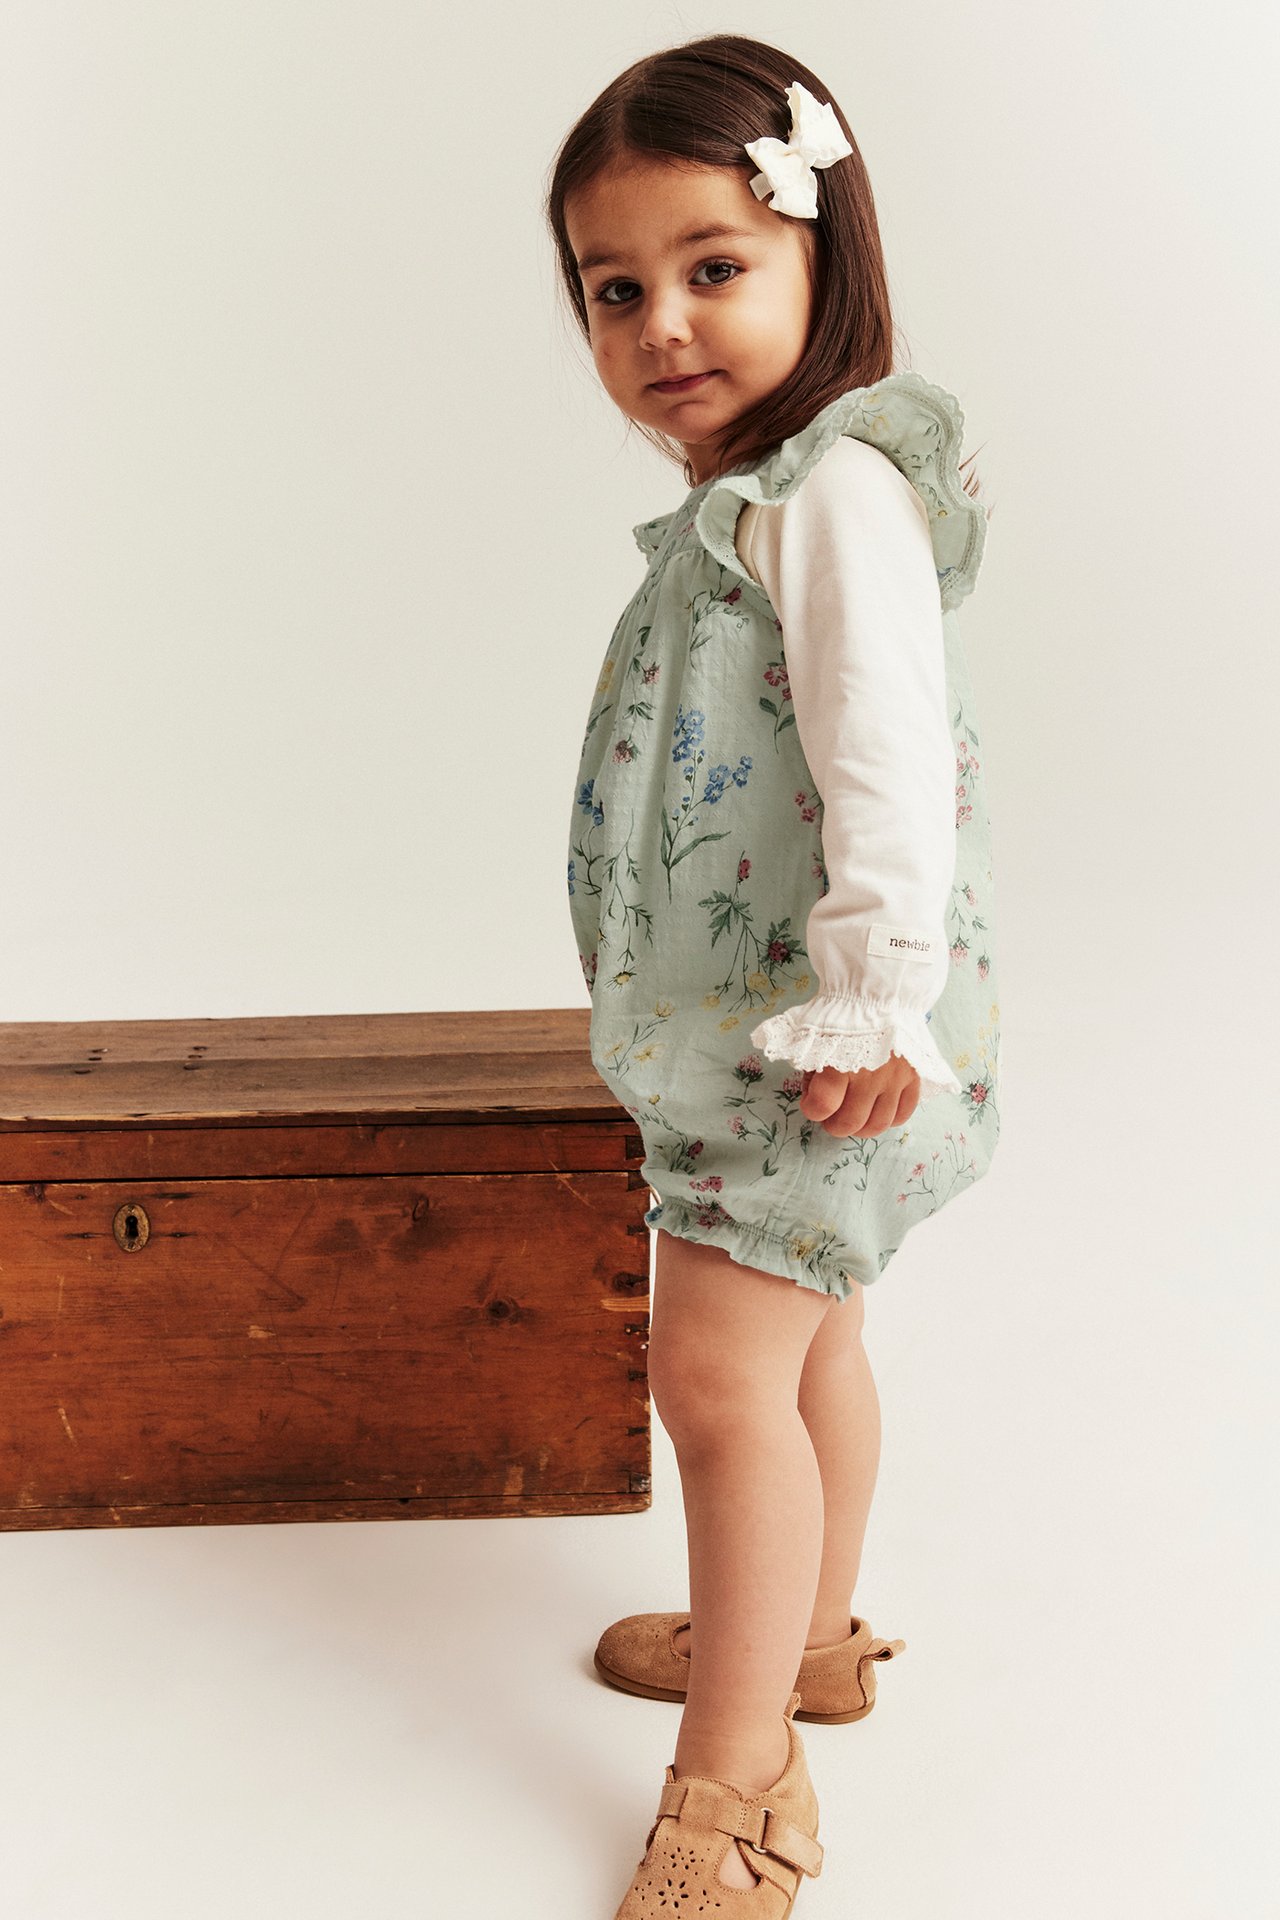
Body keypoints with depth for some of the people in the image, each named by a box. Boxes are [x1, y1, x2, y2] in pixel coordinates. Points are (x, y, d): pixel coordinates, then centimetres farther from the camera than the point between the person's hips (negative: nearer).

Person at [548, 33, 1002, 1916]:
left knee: (720, 1367, -9)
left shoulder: (835, 492, -18)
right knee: (804, 1332, 22)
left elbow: (887, 755, -26)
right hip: (739, 1016, 10)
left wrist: (876, 997, -30)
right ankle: (804, 1634, 42)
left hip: (817, 1029, -10)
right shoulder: (731, 507, 13)